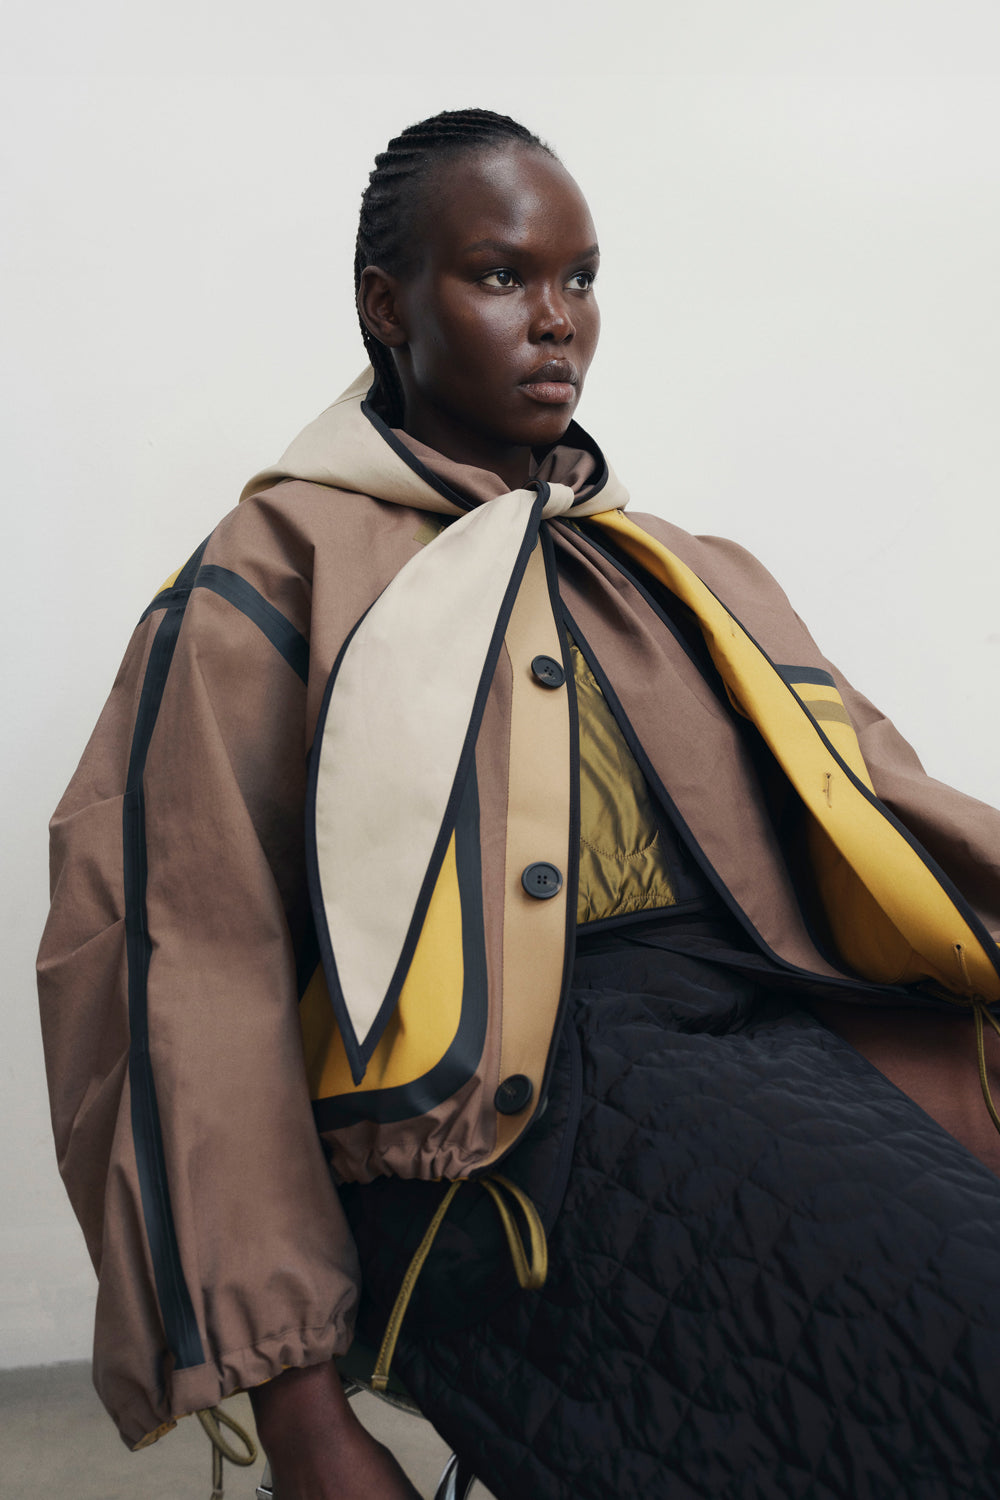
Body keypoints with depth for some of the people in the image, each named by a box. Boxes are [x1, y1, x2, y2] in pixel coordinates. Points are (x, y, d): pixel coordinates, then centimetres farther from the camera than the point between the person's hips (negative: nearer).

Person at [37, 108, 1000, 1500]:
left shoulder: (687, 576, 23)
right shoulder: (281, 575, 5)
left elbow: (877, 812, 17)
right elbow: (188, 964, -2)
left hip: (779, 1040, 6)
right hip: (513, 1103, -6)